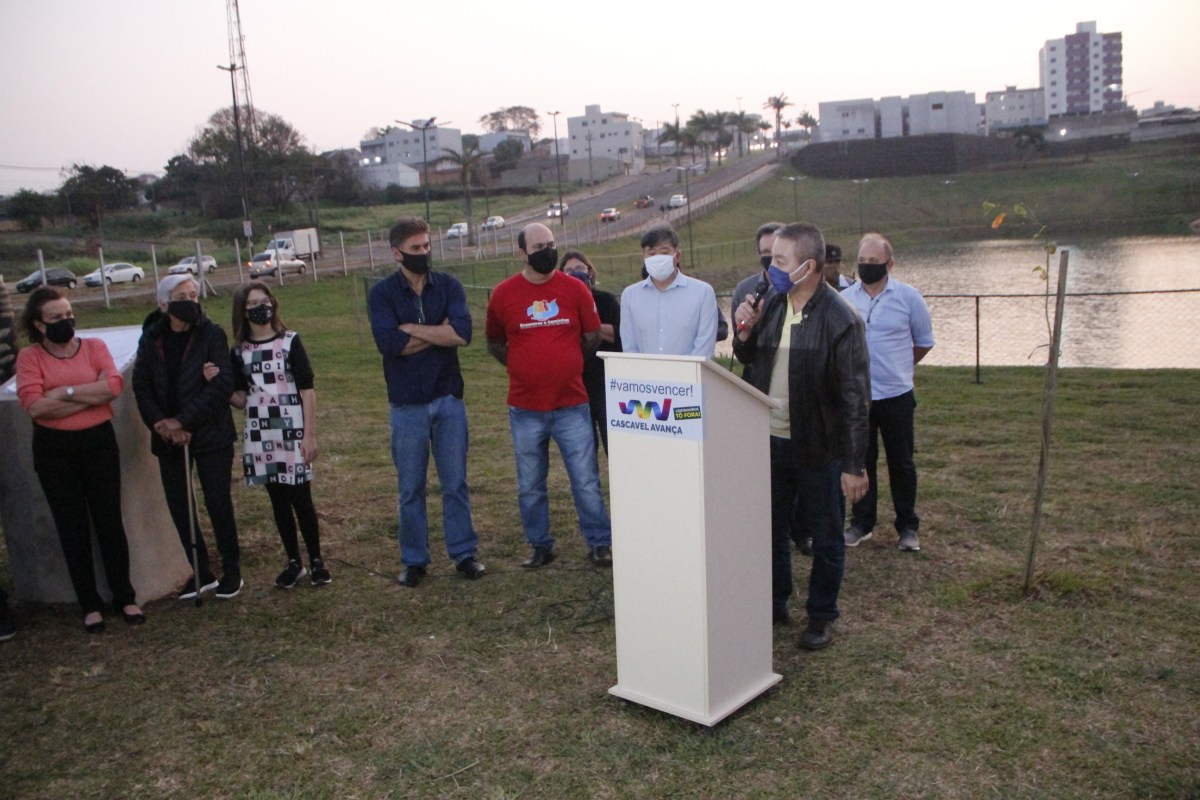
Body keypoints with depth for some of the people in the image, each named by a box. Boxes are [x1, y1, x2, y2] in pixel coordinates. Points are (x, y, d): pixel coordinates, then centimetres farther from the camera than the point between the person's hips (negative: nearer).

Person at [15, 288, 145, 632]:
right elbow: (34, 405, -17)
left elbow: (113, 385, -14)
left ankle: (124, 596, 21)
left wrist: (66, 391, -16)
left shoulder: (94, 346, 2)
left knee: (109, 520, 8)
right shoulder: (29, 357, -3)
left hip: (99, 441, 1)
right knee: (72, 527, 8)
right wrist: (91, 396, -14)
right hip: (54, 451, 0)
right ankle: (90, 604, 20)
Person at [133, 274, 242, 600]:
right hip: (168, 438, 4)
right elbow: (141, 386, 2)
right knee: (179, 508, 9)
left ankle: (231, 571, 18)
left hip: (210, 434, -4)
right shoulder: (151, 338, 3)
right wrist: (161, 424, -13)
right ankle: (201, 573, 23)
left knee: (218, 504, 2)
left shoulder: (212, 335, -7)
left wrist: (183, 421, -17)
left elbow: (222, 385, -14)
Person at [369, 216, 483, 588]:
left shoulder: (449, 286, 0)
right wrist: (439, 333, -12)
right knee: (410, 487, 10)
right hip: (407, 404, -1)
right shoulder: (382, 292, -3)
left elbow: (463, 333, -17)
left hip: (448, 398, 1)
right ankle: (414, 560, 23)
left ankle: (463, 553, 22)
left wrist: (411, 328, -15)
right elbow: (389, 343, -19)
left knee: (455, 483, 9)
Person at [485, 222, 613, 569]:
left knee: (586, 482, 3)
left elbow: (593, 337, 9)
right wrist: (525, 368, 8)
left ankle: (600, 544, 17)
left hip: (572, 405, -1)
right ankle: (540, 546, 27)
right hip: (525, 410, 1)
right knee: (530, 487, 11)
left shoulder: (575, 289, -1)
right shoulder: (503, 294, -1)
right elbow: (495, 344, 12)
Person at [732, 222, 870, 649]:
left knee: (825, 537, 10)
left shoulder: (840, 319, -17)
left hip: (818, 446, -6)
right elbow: (749, 359, 19)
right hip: (771, 440, 6)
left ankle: (822, 616, 27)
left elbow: (854, 396, -18)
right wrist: (745, 333, -4)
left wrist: (855, 465, -19)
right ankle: (774, 603, 36)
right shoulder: (772, 306, 4)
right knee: (772, 529, 18)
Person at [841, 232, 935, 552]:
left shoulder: (909, 297, -4)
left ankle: (908, 526, 22)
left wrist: (896, 367, 10)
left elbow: (924, 342, 7)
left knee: (901, 463, 9)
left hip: (896, 396, -2)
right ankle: (861, 522, 25)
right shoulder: (845, 299, 0)